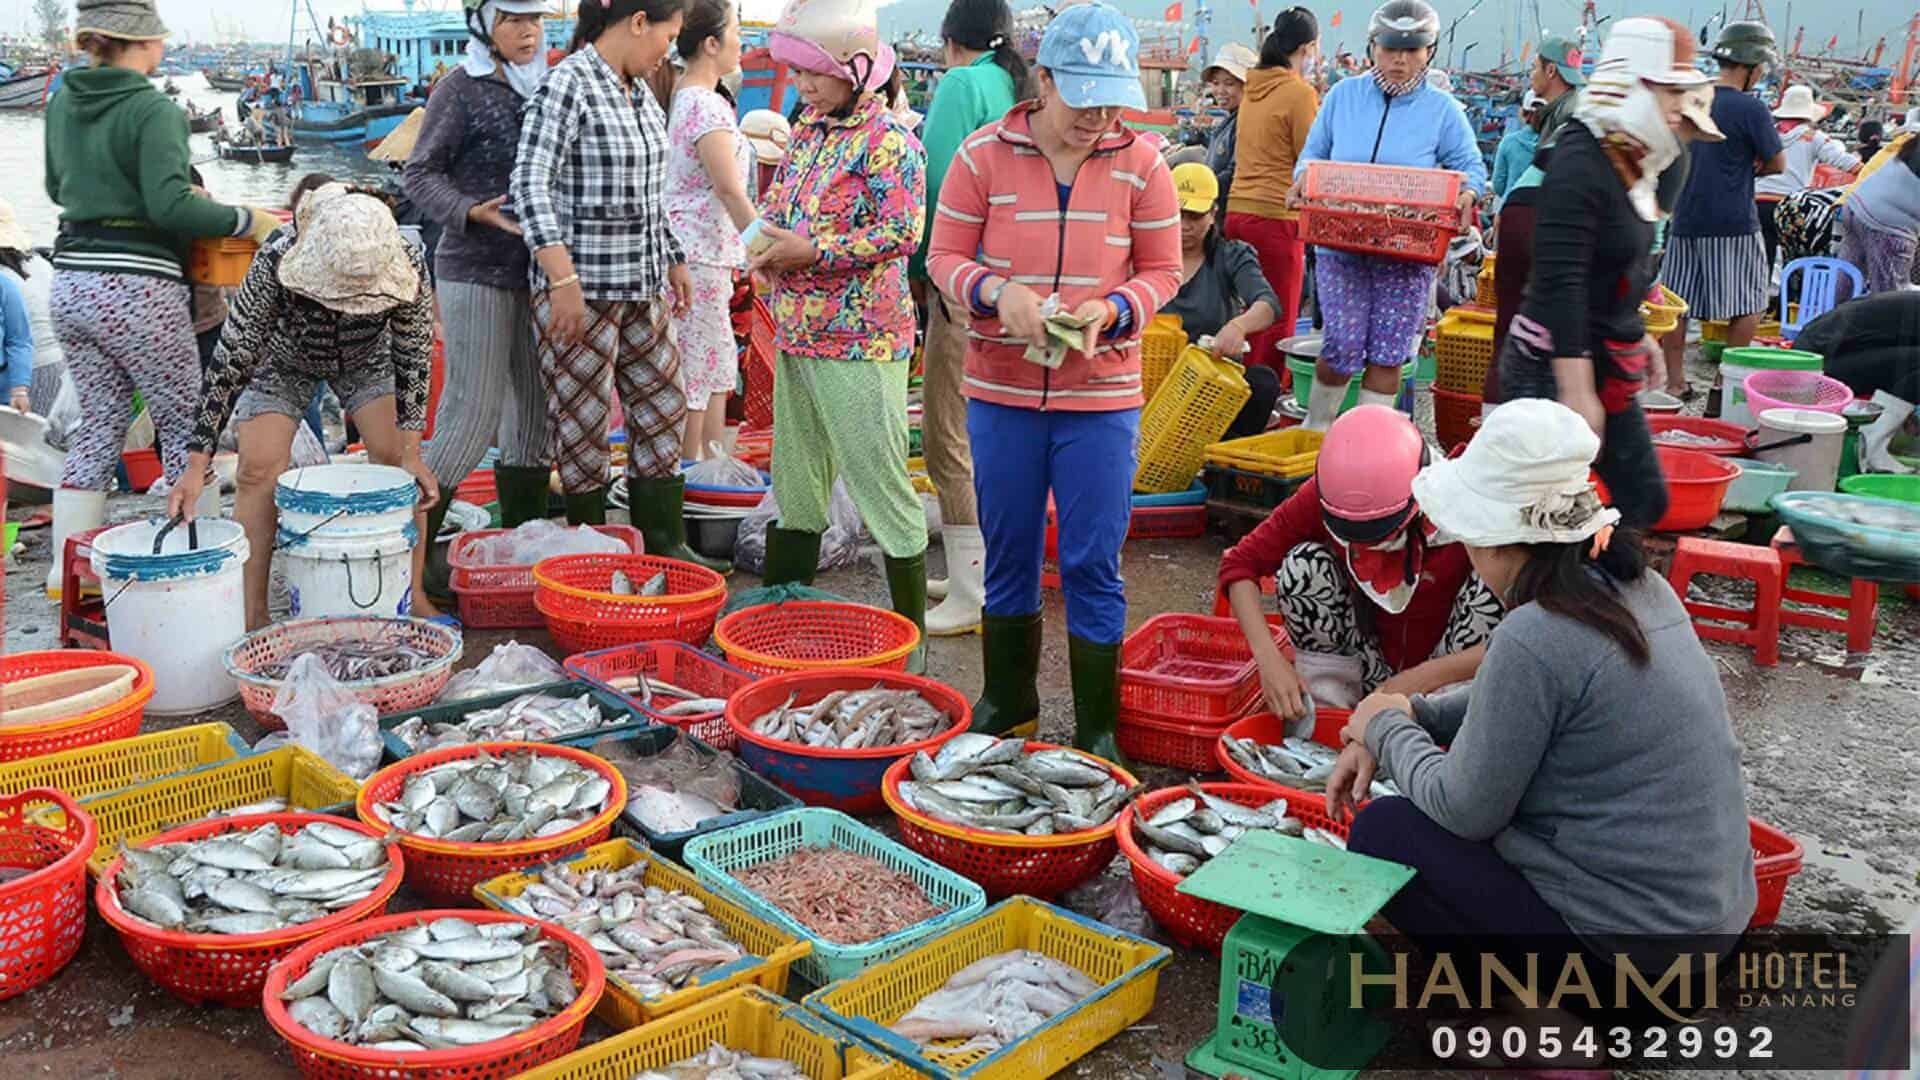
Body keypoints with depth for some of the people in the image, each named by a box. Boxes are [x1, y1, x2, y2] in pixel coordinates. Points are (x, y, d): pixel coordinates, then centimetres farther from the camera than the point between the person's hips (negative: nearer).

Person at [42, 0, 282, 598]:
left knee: (99, 422, 15)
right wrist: (247, 221, -14)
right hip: (136, 287, -7)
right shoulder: (154, 110, -12)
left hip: (70, 282, 7)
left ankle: (67, 569, 15)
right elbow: (170, 206, -22)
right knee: (186, 424, 5)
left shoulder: (62, 102, 11)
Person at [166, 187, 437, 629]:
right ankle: (251, 614, -5)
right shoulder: (275, 261, -40)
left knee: (396, 463, -11)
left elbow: (414, 359, -23)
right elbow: (231, 357, -36)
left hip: (366, 356, 1)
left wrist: (410, 454, -24)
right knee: (258, 470, -12)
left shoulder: (408, 267, -36)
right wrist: (196, 464, -38)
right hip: (284, 358, -1)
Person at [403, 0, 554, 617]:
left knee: (534, 414, 9)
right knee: (471, 416, -11)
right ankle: (412, 560, -3)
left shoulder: (545, 88, 14)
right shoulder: (462, 88, -4)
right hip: (476, 272, -7)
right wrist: (474, 212, -21)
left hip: (536, 273, 7)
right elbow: (419, 176, -5)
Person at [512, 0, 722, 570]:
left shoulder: (640, 91, 13)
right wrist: (563, 279, -28)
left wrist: (674, 260, 25)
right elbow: (529, 183, -21)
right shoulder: (567, 85, -13)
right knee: (583, 420, 1)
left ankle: (663, 542, 23)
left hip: (642, 285, 9)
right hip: (582, 287, -9)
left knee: (661, 404, 12)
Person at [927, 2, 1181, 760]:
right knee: (1008, 555, 14)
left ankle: (1097, 730, 17)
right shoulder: (984, 154, -4)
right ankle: (1007, 702, 34)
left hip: (1101, 398, -1)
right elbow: (945, 257, 0)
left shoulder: (1139, 163, -3)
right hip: (1001, 392, 1)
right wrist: (996, 292, -20)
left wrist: (1112, 309, -17)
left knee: (1093, 567, 2)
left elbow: (1162, 272, 3)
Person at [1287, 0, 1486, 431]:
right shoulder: (1343, 96, 6)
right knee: (1343, 347, -5)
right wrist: (1304, 178, -11)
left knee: (1388, 353, 3)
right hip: (1340, 246, 0)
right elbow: (1313, 154, 12)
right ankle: (1316, 427, 19)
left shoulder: (1443, 110, 2)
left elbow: (1471, 167, 6)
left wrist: (1467, 193, -18)